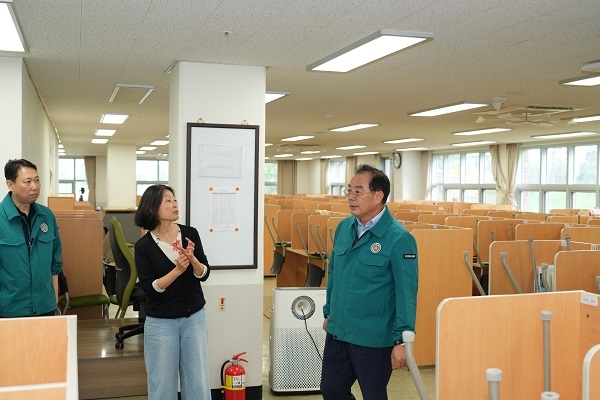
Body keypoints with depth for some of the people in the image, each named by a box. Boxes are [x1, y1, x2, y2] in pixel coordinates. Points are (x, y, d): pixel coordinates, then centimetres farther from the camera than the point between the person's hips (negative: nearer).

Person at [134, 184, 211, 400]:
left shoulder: (190, 234, -2)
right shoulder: (144, 245, -9)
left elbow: (204, 274, -1)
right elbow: (149, 287, -12)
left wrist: (193, 259, -21)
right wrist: (177, 270, -24)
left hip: (194, 317, 3)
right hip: (161, 322, -2)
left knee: (198, 381, 9)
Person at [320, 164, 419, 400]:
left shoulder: (398, 238, -17)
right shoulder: (344, 227, 3)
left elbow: (406, 292, -18)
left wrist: (402, 340, -19)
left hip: (373, 338, -6)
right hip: (337, 332, 7)